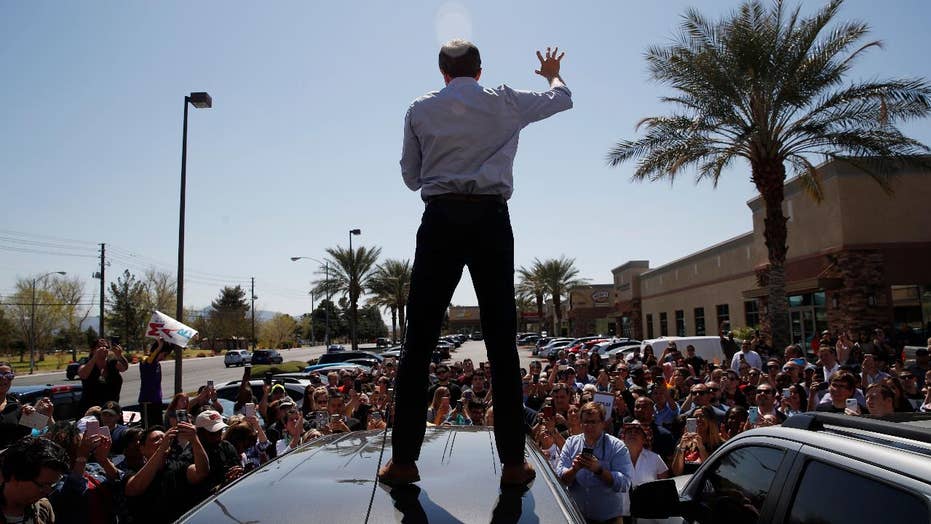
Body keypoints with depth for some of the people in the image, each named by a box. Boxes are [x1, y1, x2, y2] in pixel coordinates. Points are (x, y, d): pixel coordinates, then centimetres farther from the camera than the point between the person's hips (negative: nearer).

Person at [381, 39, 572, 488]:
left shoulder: (420, 110, 10)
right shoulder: (505, 102, 10)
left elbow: (411, 176, 15)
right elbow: (562, 99, 27)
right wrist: (553, 75, 48)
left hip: (441, 219, 0)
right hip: (491, 220, 0)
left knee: (419, 341, 3)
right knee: (502, 342, 3)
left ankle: (403, 459, 4)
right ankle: (513, 462, 6)